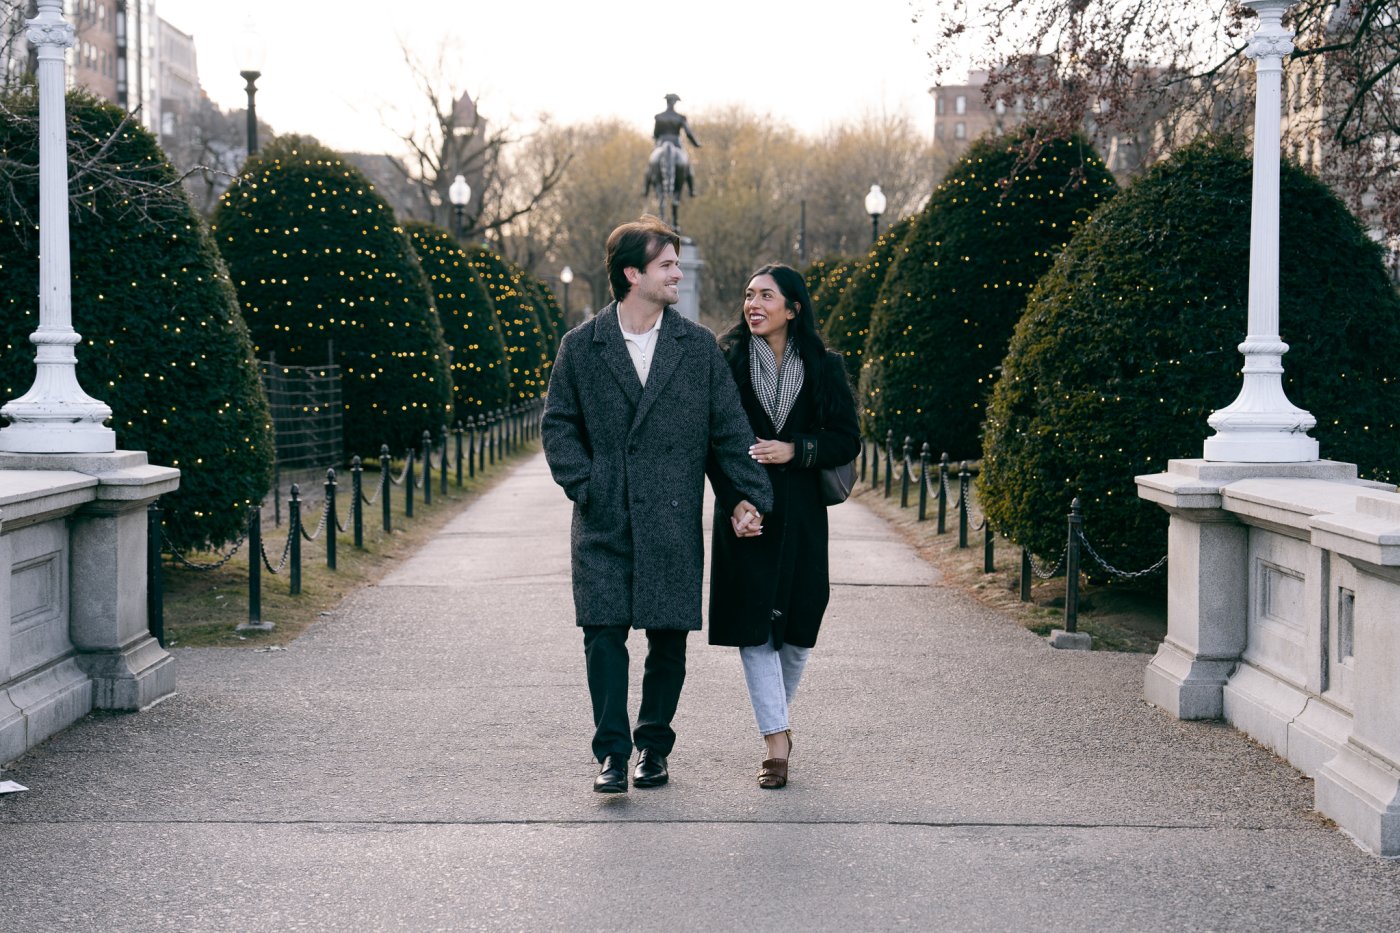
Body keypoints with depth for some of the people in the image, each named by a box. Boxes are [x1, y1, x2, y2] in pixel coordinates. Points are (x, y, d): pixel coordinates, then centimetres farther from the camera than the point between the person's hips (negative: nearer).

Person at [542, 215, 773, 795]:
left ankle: (654, 746, 20)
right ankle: (611, 753, 0)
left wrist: (748, 495, -1)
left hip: (673, 523, 1)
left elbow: (730, 428, 7)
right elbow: (559, 423, 7)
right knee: (604, 633, -7)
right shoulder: (581, 346, 4)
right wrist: (583, 484, -6)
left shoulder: (698, 346, 6)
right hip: (604, 522, -1)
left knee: (668, 639, 4)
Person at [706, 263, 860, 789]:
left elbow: (847, 441, 2)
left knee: (799, 626, 6)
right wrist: (734, 503, -11)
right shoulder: (728, 361, 0)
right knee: (753, 626, -8)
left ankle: (777, 719, 30)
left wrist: (795, 451, -13)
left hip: (801, 516, 1)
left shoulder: (822, 368, 2)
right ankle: (776, 741, -7)